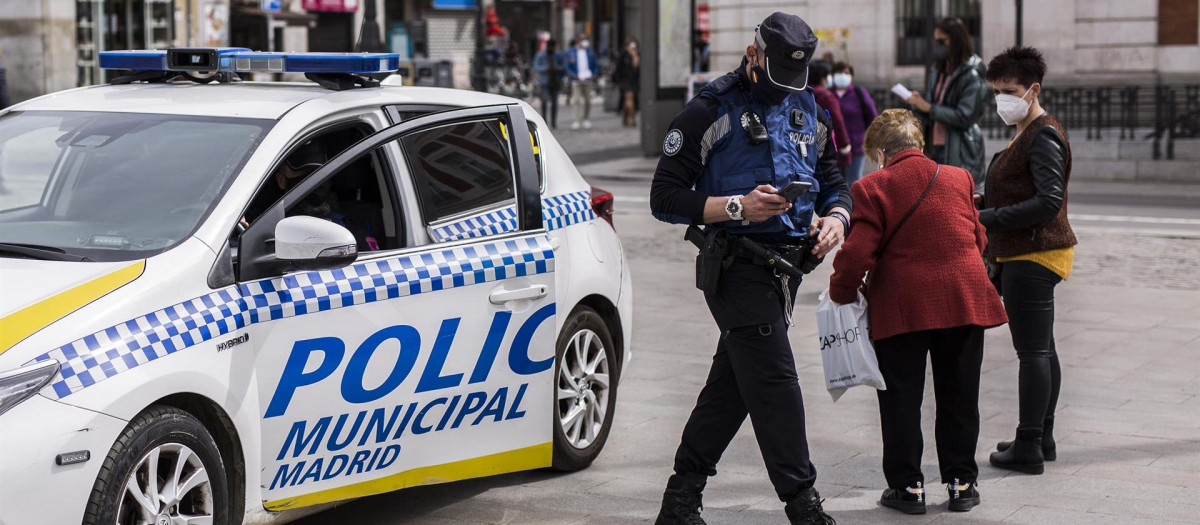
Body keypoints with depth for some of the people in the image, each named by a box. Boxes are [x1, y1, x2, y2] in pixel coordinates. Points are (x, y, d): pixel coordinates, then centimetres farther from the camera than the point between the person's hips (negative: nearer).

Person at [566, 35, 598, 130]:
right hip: (577, 80, -2)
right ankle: (577, 121, -11)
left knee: (587, 100, 5)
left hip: (588, 79, 2)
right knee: (577, 101, -9)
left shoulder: (590, 51, 8)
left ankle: (587, 120, 13)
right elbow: (568, 67, 4)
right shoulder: (571, 52, 3)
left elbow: (594, 65, 14)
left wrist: (594, 75, -2)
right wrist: (574, 76, -12)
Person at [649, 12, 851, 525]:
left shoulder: (808, 110, 13)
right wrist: (737, 207, -22)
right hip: (738, 267, -7)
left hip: (786, 267, 7)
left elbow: (833, 181, 21)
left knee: (733, 382, 11)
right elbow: (665, 198, -10)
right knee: (775, 382, -10)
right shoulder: (710, 111, -7)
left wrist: (835, 218, -2)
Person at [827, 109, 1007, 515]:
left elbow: (857, 253, -12)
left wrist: (842, 294, 2)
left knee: (901, 398, 7)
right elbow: (978, 238, 15)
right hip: (964, 299, 4)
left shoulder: (871, 189, -5)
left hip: (902, 305, -3)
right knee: (958, 397, 13)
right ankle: (961, 482, 18)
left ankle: (907, 485, 9)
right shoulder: (960, 178, 8)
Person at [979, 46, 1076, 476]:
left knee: (1033, 350, -8)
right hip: (1027, 254, 11)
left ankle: (1028, 448, -5)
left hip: (1034, 257, -11)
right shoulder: (1027, 134, 17)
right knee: (1041, 348, 15)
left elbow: (1049, 202, -24)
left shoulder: (1044, 136, -15)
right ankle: (1042, 439, 24)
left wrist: (988, 219, -24)